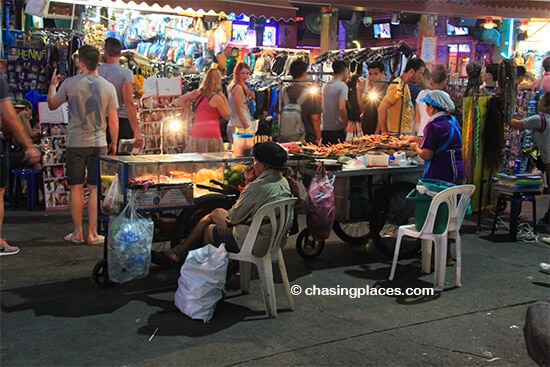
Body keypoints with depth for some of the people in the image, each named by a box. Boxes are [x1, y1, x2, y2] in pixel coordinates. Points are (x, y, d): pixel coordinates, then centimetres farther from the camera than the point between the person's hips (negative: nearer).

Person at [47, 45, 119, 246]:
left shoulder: (70, 83, -5)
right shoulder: (108, 87, -3)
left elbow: (52, 105, 10)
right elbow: (113, 121, -1)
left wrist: (53, 84, 26)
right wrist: (114, 143, 11)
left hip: (75, 143, 0)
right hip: (98, 143, 0)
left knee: (76, 188, 8)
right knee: (95, 189, 4)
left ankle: (77, 233, 13)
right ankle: (92, 233, 7)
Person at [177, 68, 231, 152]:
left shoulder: (197, 93, 9)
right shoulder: (217, 99, -9)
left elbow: (181, 100, 20)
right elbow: (227, 116, 0)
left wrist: (191, 113, 15)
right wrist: (224, 98, 2)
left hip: (195, 134, 6)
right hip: (211, 135, -6)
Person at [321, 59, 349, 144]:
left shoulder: (325, 86, 9)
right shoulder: (342, 86, -10)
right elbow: (341, 108, -20)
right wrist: (346, 124, -10)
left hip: (324, 129, 6)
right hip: (337, 129, -6)